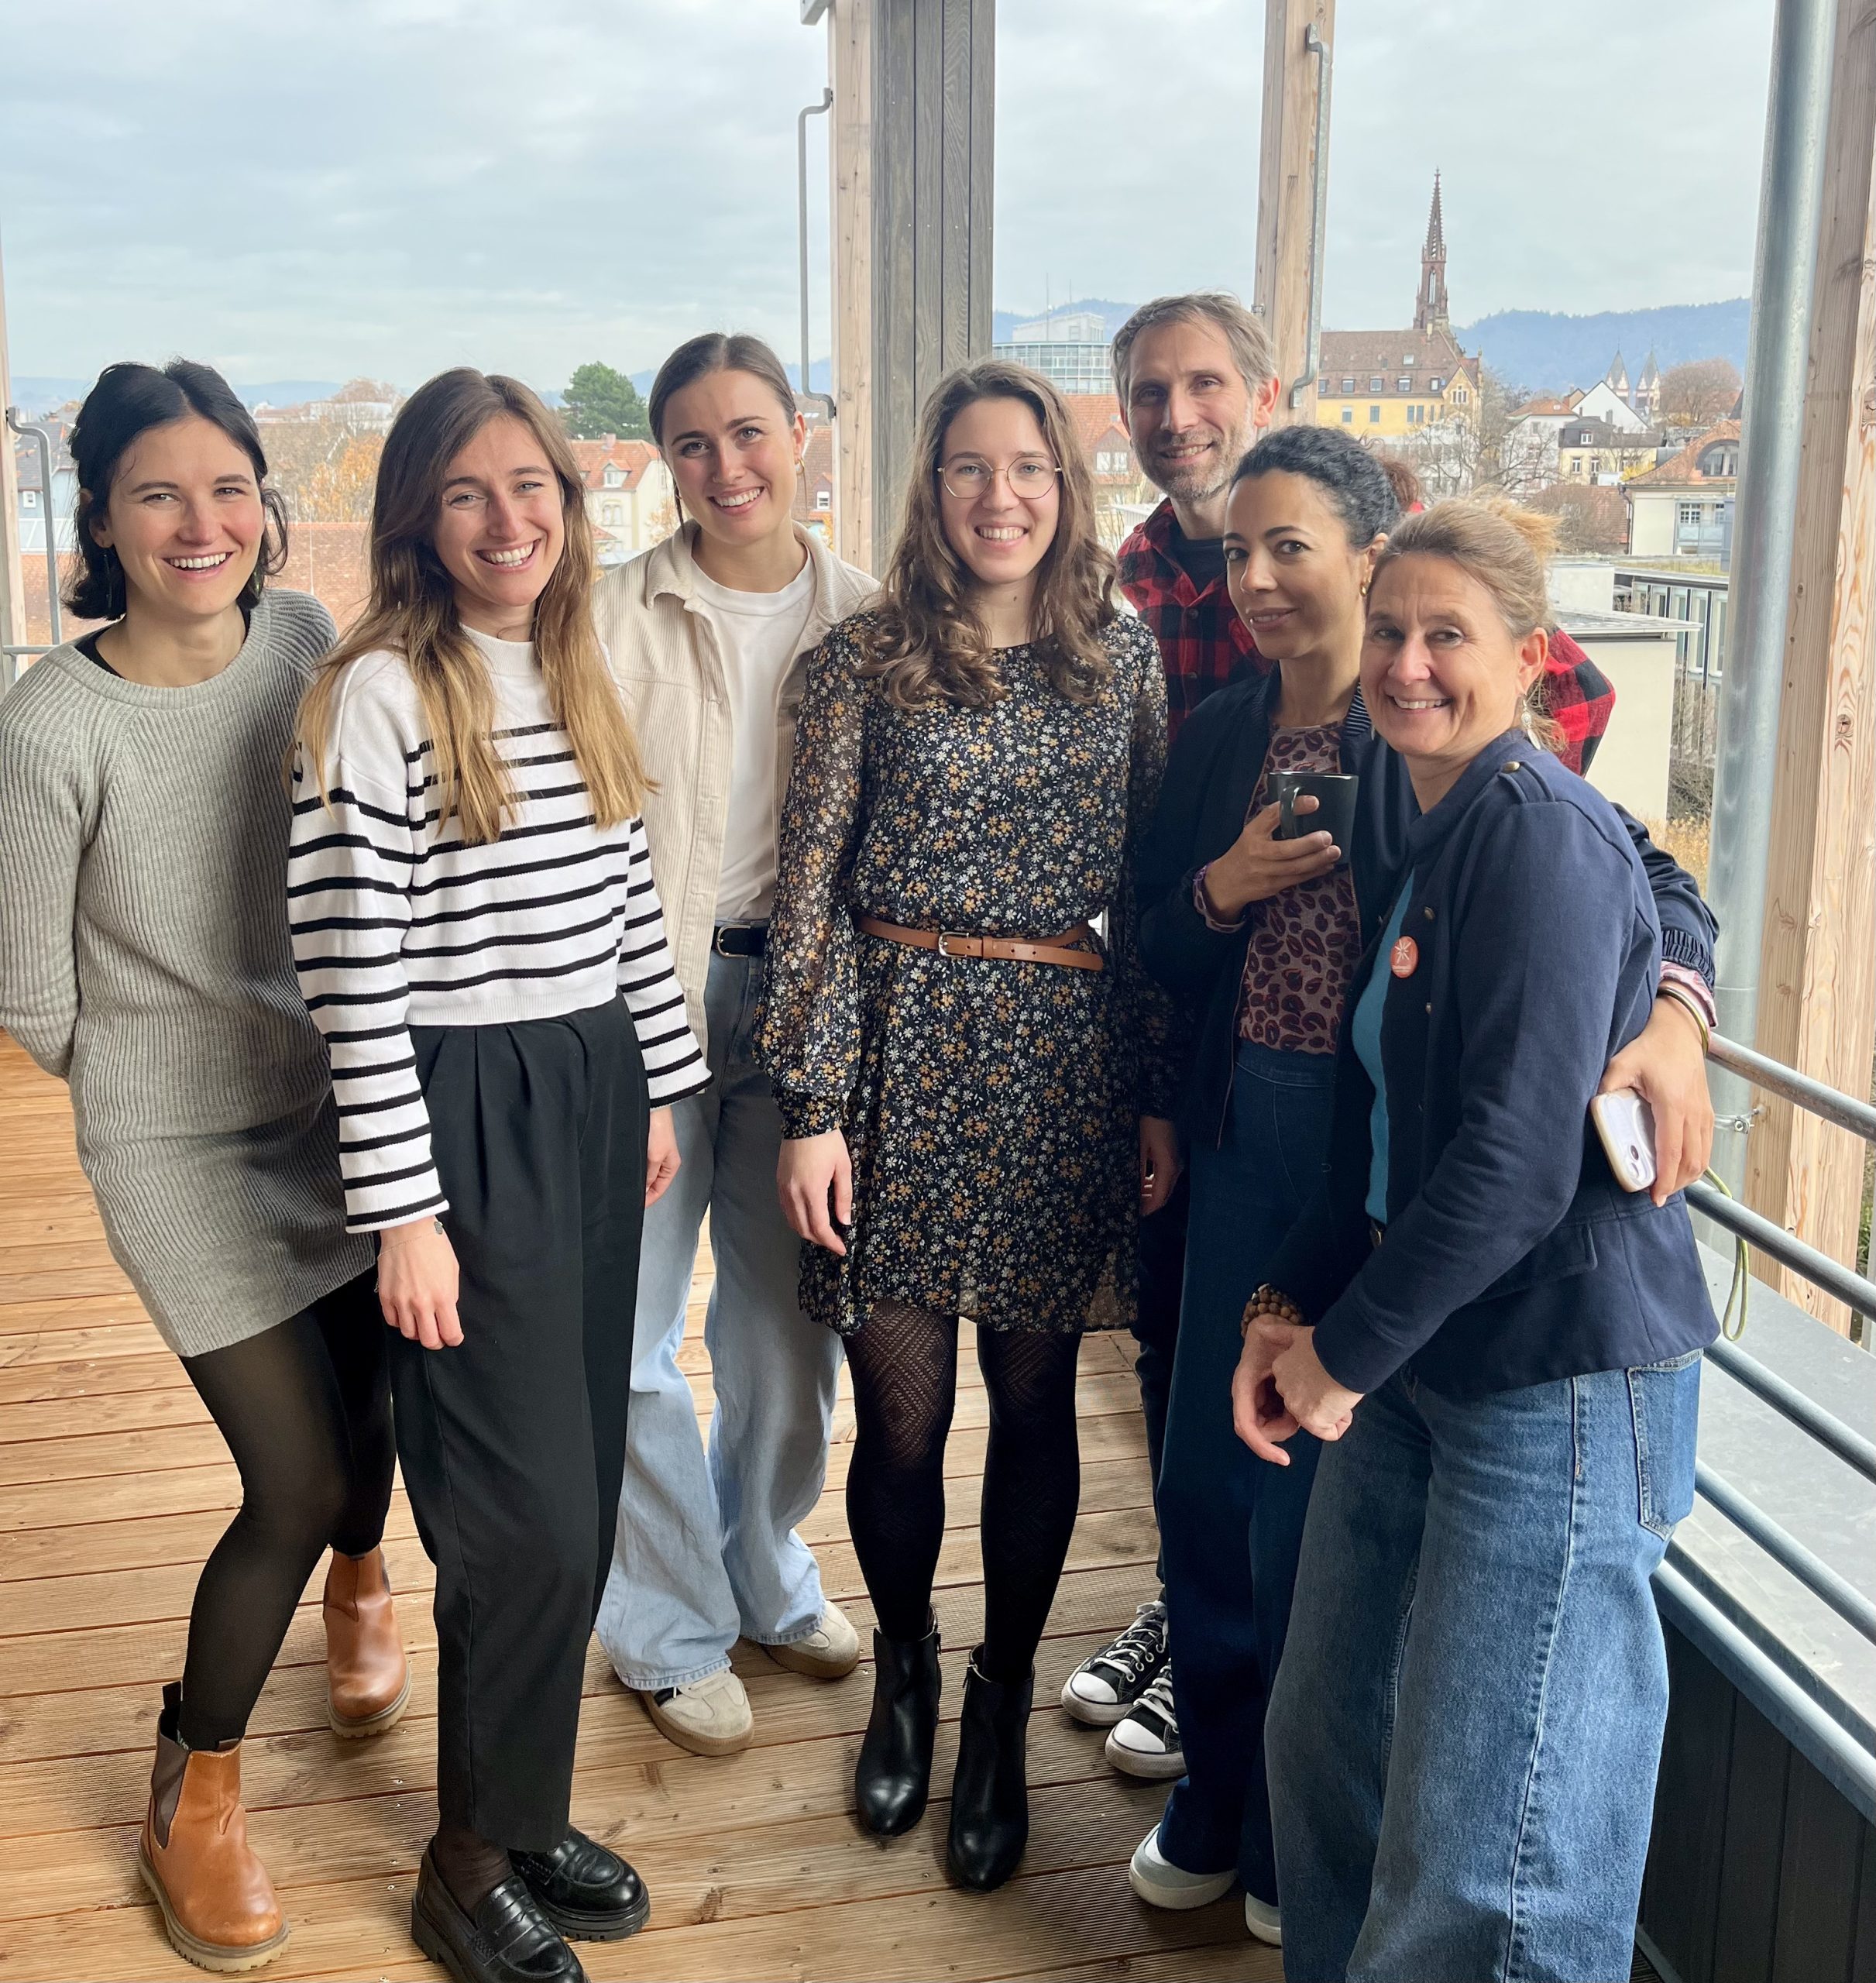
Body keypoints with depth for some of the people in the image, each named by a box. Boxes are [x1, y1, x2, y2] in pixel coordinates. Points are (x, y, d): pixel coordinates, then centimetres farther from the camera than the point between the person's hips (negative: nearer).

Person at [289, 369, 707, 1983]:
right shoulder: (378, 695, -13)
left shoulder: (579, 677, 10)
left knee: (579, 1491, 14)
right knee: (529, 1513, -3)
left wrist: (656, 1091, 16)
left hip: (592, 1096, 7)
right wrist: (401, 1209, -16)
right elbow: (356, 971, -15)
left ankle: (524, 1808, 32)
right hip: (461, 1119, -7)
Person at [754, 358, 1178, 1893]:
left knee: (1035, 1403, 9)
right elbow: (808, 890, -2)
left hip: (1065, 1062, 2)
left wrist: (1159, 1097, 4)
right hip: (900, 1048, -1)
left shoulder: (1122, 656, 6)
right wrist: (812, 1107, -7)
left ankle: (1002, 1706, 29)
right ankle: (905, 1669, 34)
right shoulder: (866, 660, 0)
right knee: (901, 1410, 6)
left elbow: (1152, 891, 7)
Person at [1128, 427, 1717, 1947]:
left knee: (1318, 1506, 5)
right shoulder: (1220, 737, 8)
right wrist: (1223, 889, -9)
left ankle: (1306, 1853, 30)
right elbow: (1158, 954, 12)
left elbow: (1644, 874, -17)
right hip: (1245, 1131, 5)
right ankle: (1217, 1802, 36)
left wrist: (1671, 1016, -36)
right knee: (1205, 1481, 12)